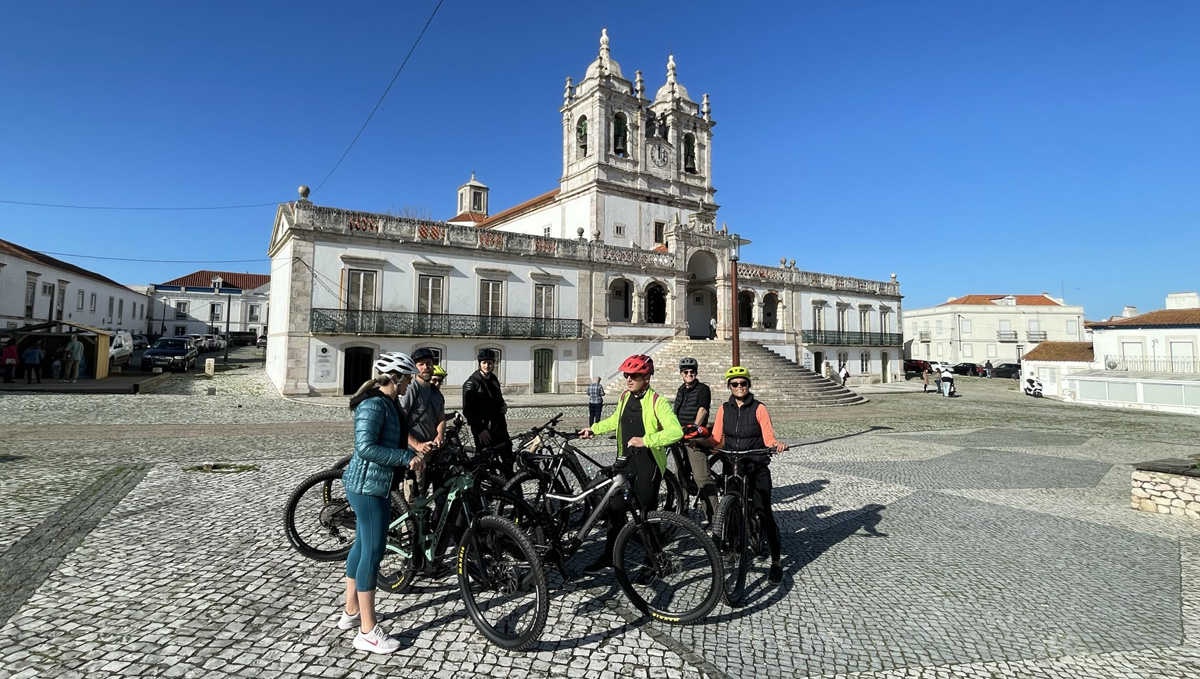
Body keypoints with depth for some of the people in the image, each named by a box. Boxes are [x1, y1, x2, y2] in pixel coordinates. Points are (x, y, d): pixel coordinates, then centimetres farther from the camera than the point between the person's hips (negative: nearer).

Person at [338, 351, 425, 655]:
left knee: (362, 545, 19)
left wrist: (411, 454, 1)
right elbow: (365, 447, -27)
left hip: (373, 484, 10)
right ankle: (368, 631, 8)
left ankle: (351, 612, 35)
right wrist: (407, 458, -24)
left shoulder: (388, 403, 10)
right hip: (367, 485, -10)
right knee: (373, 551, -3)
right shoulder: (374, 404, -21)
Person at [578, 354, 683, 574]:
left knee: (647, 511, 3)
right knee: (616, 508, 7)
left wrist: (645, 440, -30)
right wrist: (593, 429, 22)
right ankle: (609, 557, 20)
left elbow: (676, 431, -25)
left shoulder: (657, 402, -14)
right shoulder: (624, 398, 8)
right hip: (626, 461, 6)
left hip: (648, 462, -6)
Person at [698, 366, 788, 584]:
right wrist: (696, 441, -17)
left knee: (765, 514, -2)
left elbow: (768, 438, -10)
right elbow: (715, 439, 0)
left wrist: (777, 444, -32)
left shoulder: (759, 409, -5)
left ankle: (776, 562, 10)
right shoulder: (724, 409, 4)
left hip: (757, 468, -3)